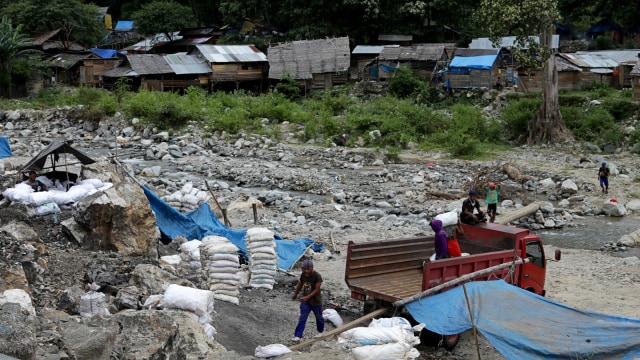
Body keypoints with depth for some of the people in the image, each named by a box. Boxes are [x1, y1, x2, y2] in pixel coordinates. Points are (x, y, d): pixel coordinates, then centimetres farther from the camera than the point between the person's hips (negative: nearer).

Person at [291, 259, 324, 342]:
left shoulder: (317, 276, -22)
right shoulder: (303, 275, -7)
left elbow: (317, 289, -24)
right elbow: (300, 284, 11)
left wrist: (307, 297, -33)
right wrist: (295, 294, 24)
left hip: (316, 301, -3)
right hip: (305, 301, 3)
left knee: (319, 317, 17)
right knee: (302, 318, -7)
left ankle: (320, 331, 42)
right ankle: (298, 336, -9)